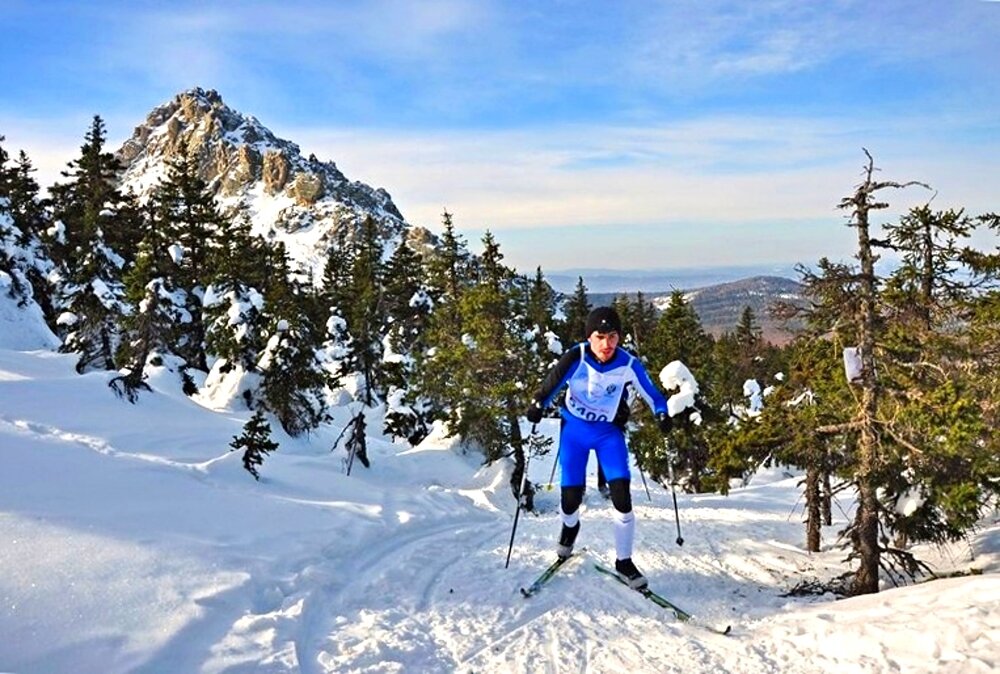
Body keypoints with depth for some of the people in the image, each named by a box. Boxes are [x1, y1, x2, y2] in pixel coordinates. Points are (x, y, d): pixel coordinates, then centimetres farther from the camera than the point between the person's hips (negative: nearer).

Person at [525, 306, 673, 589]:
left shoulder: (629, 364, -17)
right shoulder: (576, 358, -20)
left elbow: (651, 393, -5)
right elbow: (551, 384, -10)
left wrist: (662, 415, -21)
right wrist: (538, 406, -27)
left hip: (609, 431, 1)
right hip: (574, 429, 0)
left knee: (622, 496, -12)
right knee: (571, 497, -3)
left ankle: (624, 561, 8)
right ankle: (570, 527, 35)